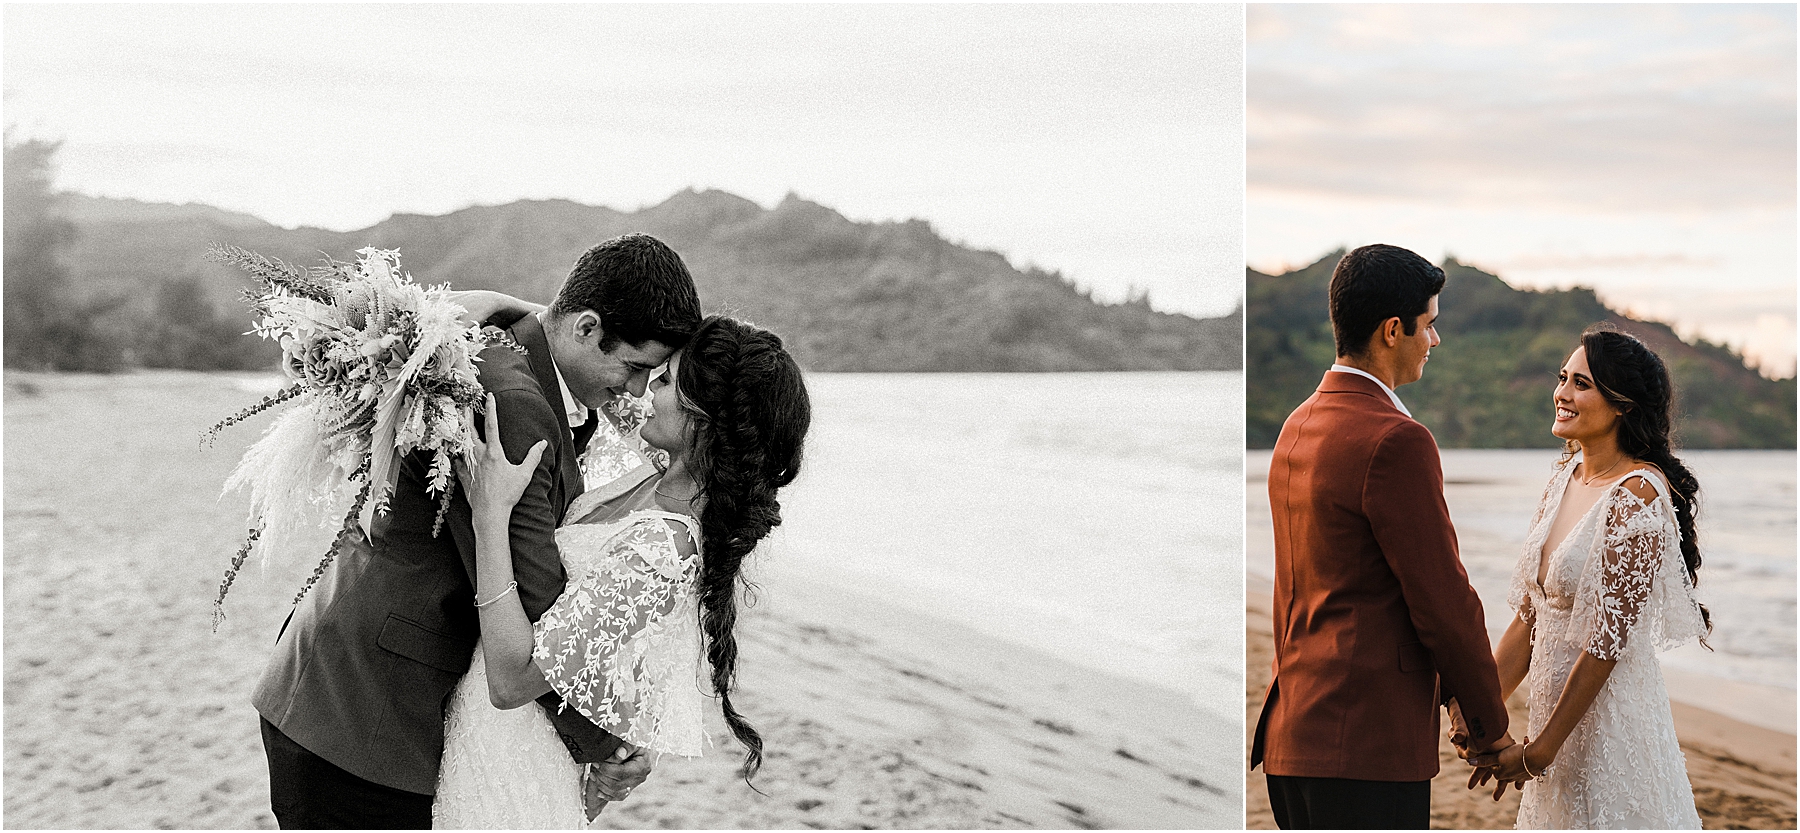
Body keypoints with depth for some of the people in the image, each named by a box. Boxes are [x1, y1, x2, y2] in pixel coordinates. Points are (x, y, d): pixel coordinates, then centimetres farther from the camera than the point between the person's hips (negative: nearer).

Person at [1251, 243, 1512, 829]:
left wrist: (1447, 690, 19)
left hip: (1294, 731, 9)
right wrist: (1489, 725, 0)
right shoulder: (1395, 441, -15)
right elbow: (1443, 599, -13)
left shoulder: (1298, 427, 14)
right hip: (1367, 742, -9)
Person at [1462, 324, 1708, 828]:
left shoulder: (1638, 495, -18)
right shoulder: (1566, 477, 7)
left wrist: (1540, 748, -16)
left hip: (1611, 712, -8)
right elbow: (1529, 615, 10)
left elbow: (1608, 640, -20)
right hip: (1556, 704, 8)